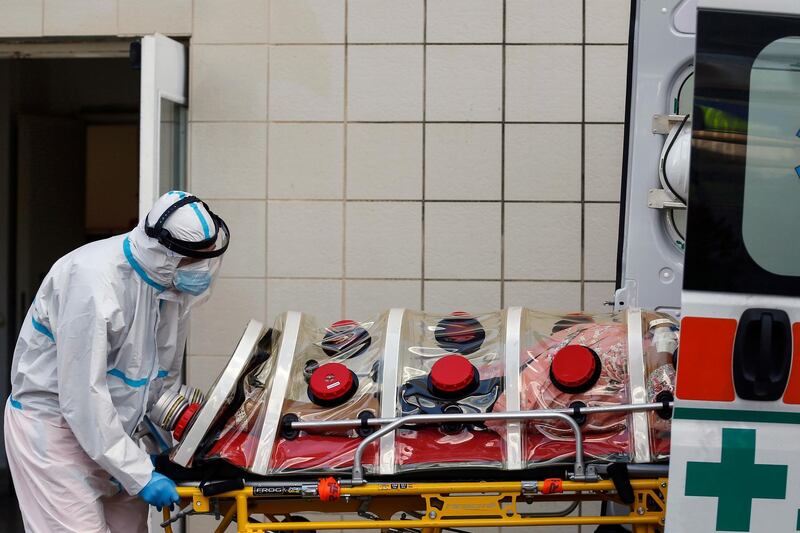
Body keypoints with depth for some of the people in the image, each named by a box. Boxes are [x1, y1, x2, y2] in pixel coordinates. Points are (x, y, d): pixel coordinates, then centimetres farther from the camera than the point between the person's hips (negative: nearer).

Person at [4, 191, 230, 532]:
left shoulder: (173, 284, -2)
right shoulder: (93, 280, -27)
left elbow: (166, 375, 13)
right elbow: (82, 395, -28)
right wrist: (139, 474, -27)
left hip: (108, 429, 8)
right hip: (52, 424, -8)